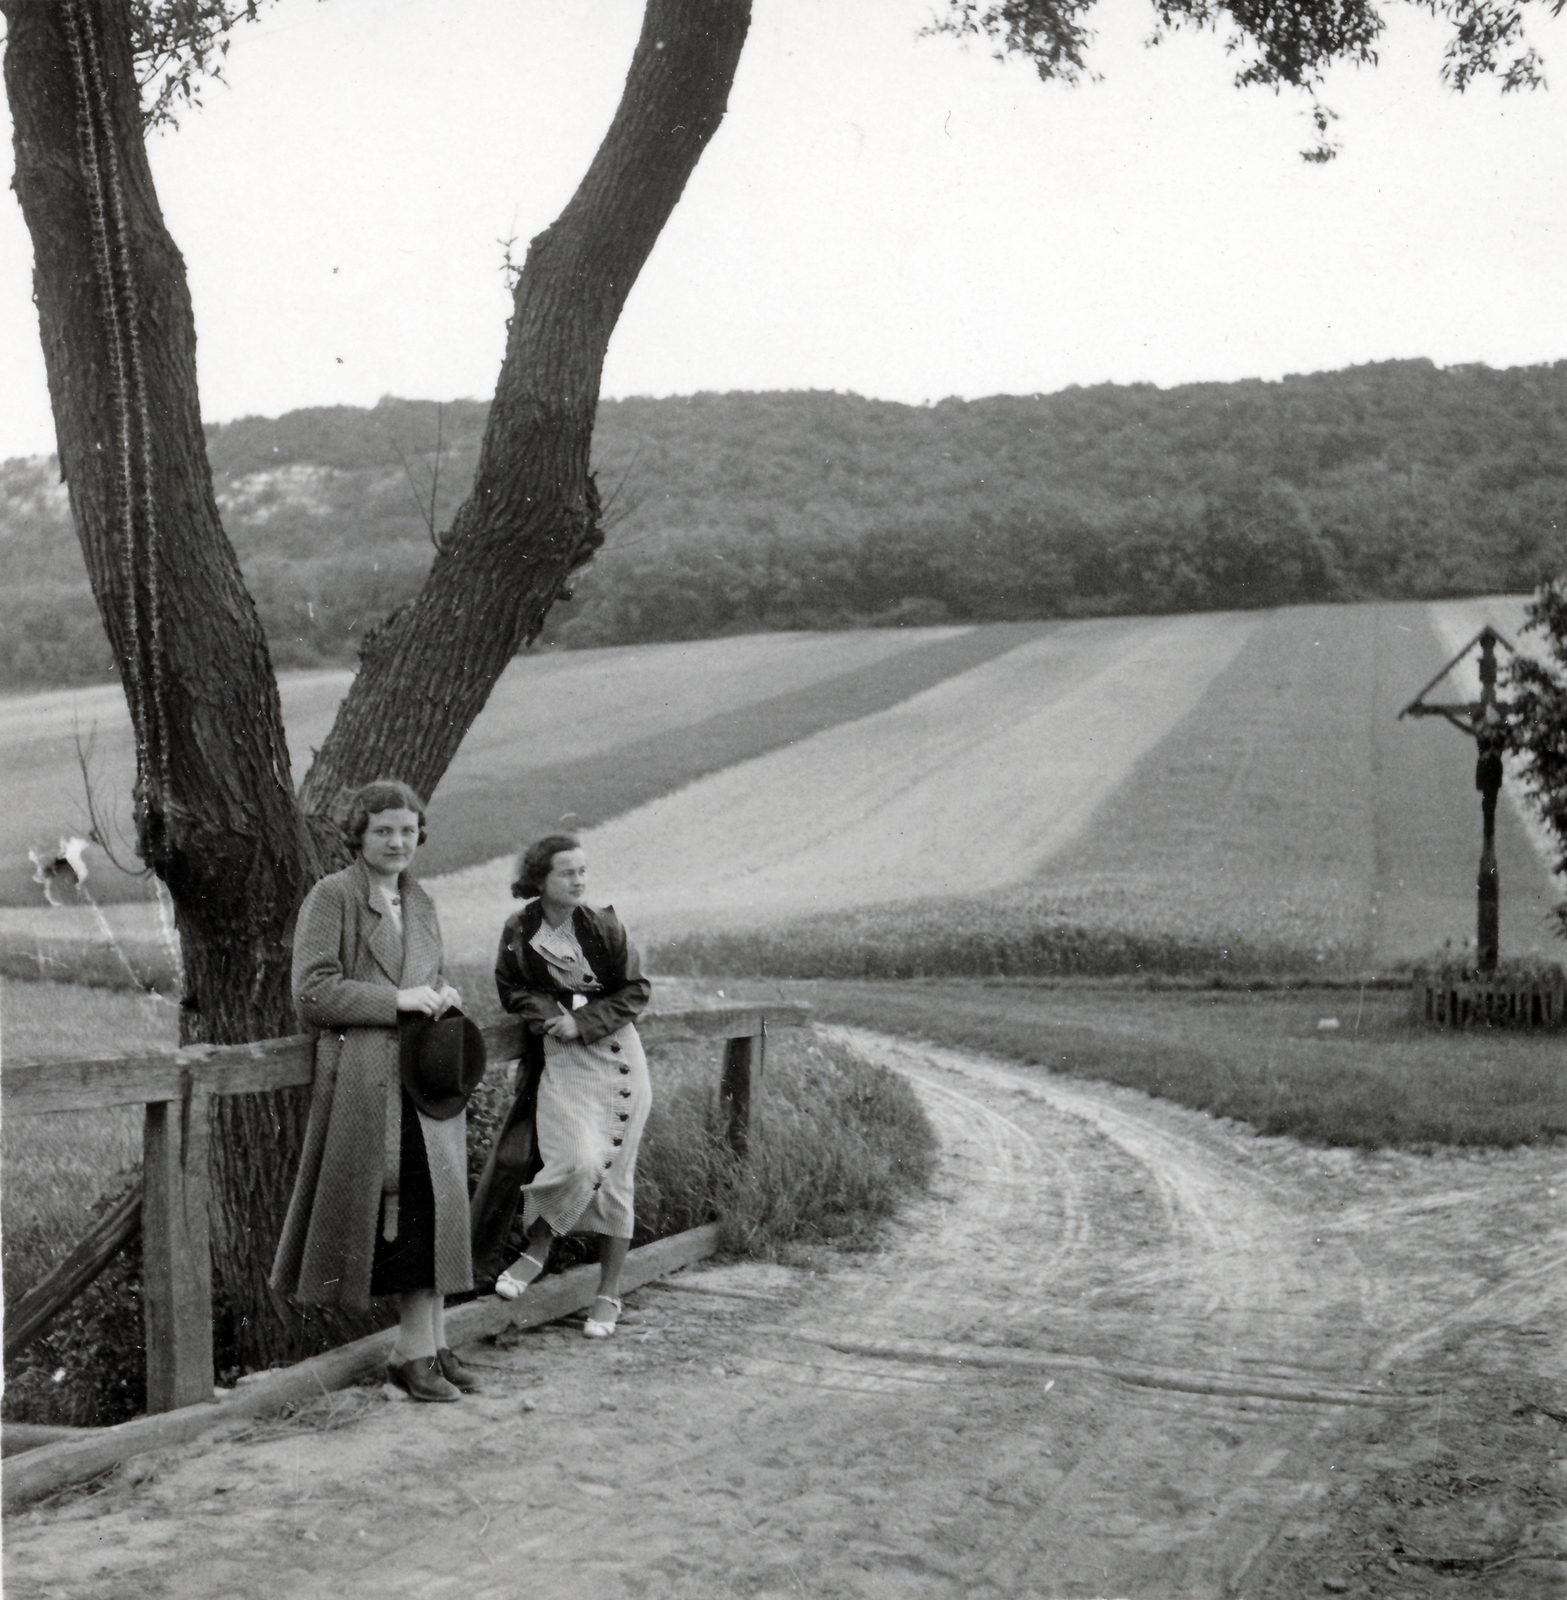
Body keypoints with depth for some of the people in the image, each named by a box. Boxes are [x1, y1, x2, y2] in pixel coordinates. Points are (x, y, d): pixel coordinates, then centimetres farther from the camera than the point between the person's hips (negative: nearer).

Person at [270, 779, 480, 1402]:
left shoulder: (421, 905, 17)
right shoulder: (330, 897, -4)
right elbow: (312, 991, -13)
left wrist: (443, 995, 6)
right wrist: (397, 1001, -15)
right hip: (361, 1081, -6)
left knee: (435, 1208, 4)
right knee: (401, 1214, -4)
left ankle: (420, 1349, 11)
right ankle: (424, 1346, 5)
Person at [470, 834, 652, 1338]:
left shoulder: (603, 927, -7)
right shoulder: (519, 932, -3)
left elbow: (636, 991, 0)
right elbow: (512, 989, 11)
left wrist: (583, 1022, -11)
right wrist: (546, 1011, -9)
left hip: (615, 1055, 0)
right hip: (558, 1060, 0)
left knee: (614, 1175, 3)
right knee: (578, 1160, -21)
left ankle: (609, 1294, 16)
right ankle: (537, 1248, 7)